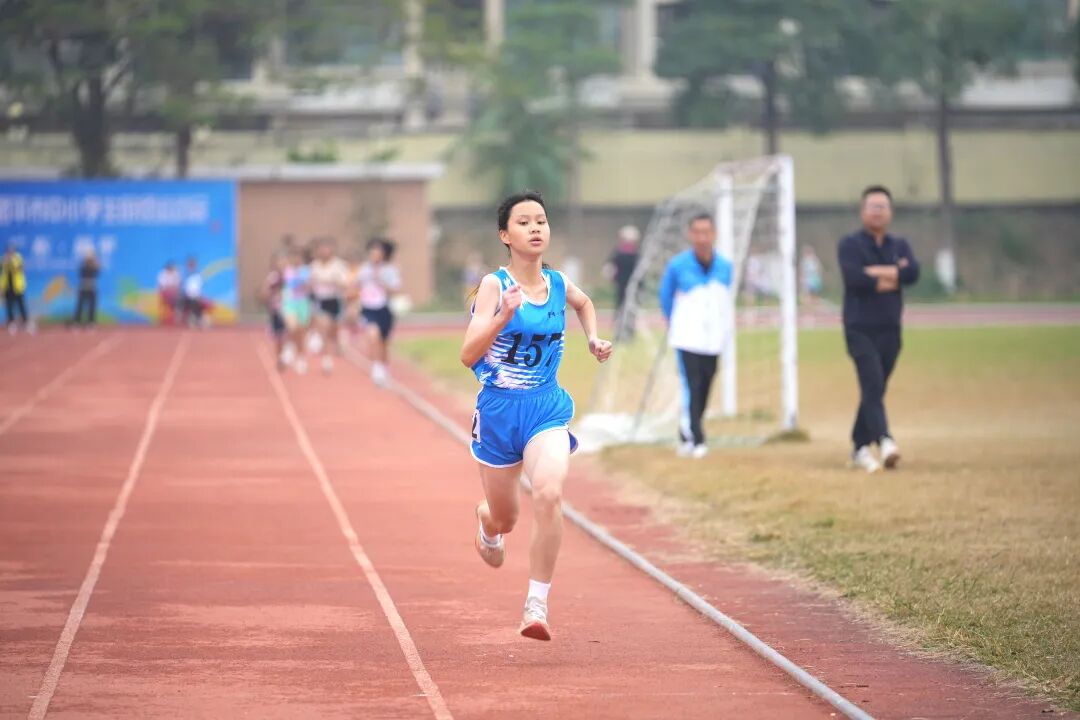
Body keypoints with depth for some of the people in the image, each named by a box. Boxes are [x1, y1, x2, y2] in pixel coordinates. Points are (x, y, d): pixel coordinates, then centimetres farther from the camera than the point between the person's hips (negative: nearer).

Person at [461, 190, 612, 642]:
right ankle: (487, 523, 56)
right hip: (499, 408, -1)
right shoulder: (494, 286, -11)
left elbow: (584, 303, 30)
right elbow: (468, 356, -19)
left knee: (549, 494, -27)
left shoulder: (558, 284, 3)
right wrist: (504, 316, -31)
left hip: (547, 409, 2)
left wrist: (593, 339, 13)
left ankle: (536, 606, -21)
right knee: (505, 517, 14)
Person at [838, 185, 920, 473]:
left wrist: (877, 272, -14)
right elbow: (853, 276, -18)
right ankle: (884, 441, -34)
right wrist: (895, 275, -8)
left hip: (890, 331, 5)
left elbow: (913, 273, -6)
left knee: (874, 390, 10)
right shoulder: (850, 244, 0)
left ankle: (860, 448, 19)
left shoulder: (899, 246, 14)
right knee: (872, 385, -19)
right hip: (860, 329, -5)